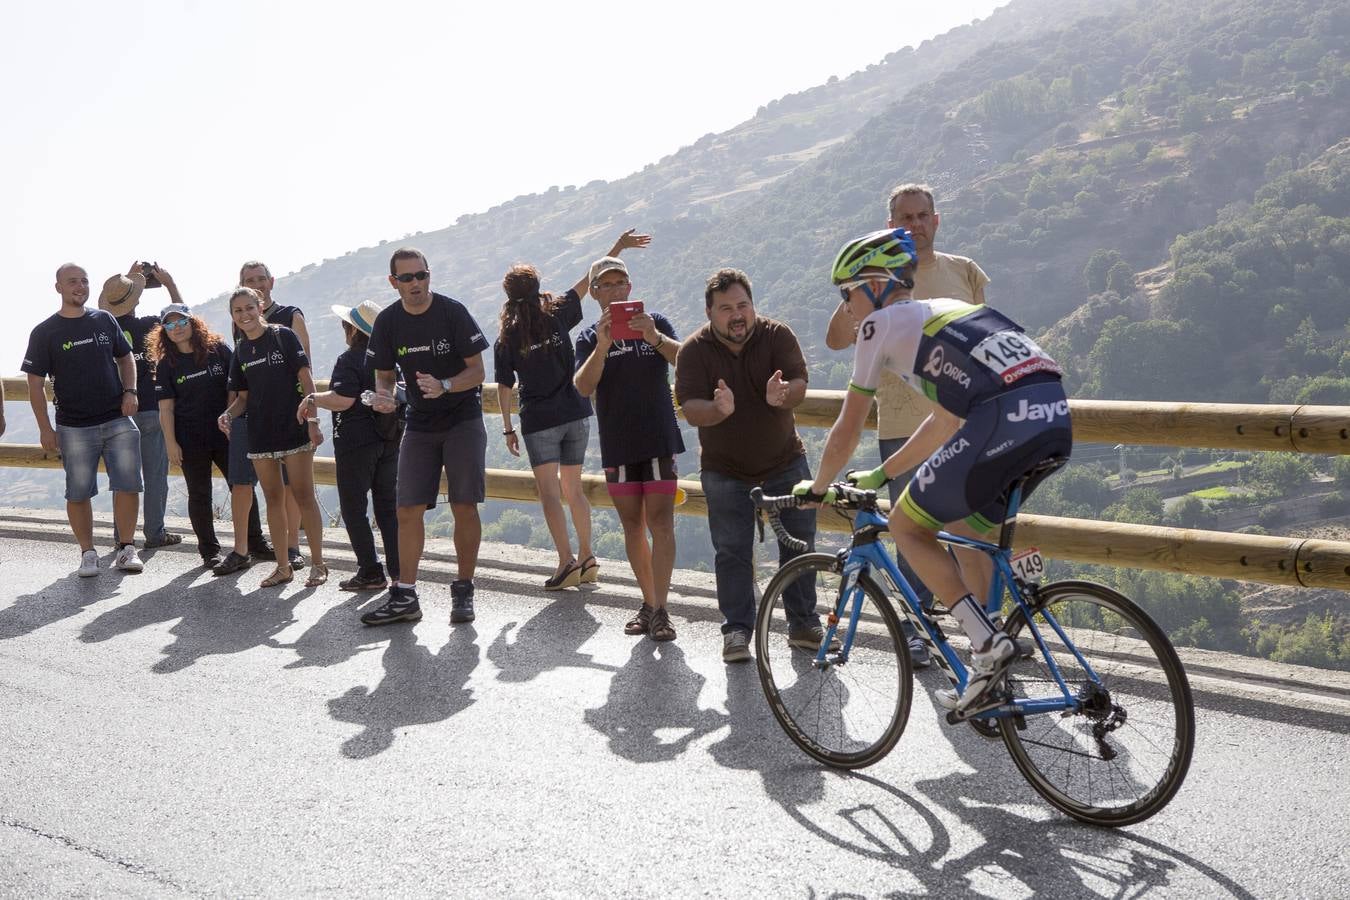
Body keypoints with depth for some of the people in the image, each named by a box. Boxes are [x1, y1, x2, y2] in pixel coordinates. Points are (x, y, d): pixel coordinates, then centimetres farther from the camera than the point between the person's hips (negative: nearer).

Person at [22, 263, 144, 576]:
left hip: (118, 420, 2)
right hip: (74, 428, -2)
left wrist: (130, 391, 1)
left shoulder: (105, 320, 8)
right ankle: (88, 553, 14)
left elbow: (125, 358, 19)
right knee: (78, 492, 2)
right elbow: (35, 383, 0)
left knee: (128, 485, -1)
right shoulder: (44, 332, 0)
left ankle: (127, 549, 9)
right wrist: (45, 428, -6)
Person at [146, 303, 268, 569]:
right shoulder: (167, 364, 1)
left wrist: (240, 421, 0)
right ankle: (209, 551, 15)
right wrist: (170, 443, -6)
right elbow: (166, 407, 0)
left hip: (226, 432, 0)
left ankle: (254, 541, 20)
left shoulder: (219, 349, 0)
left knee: (242, 486, 3)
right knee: (199, 494, 6)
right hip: (191, 439, 0)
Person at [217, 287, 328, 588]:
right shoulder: (241, 352, 10)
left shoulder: (283, 336, -3)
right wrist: (228, 414, -6)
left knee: (303, 495, -4)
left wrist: (312, 419, -14)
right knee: (273, 498, 8)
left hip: (294, 428, -5)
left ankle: (318, 563, 4)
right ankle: (283, 566, 15)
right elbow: (243, 396, 15)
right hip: (260, 433, 5)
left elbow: (305, 379, -6)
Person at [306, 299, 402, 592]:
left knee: (353, 508, 3)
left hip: (356, 441, -7)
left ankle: (370, 573, 2)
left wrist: (313, 399, -8)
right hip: (390, 439, 7)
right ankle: (399, 570, 10)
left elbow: (342, 400, -23)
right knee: (388, 506, 11)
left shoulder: (350, 359, -13)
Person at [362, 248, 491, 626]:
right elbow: (384, 375, 8)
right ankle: (404, 597, 5)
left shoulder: (452, 312, -11)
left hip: (463, 418, -3)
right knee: (408, 509, -2)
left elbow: (477, 371, -10)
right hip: (420, 423, 3)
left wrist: (443, 386, -28)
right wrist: (381, 395, -15)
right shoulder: (388, 321, -1)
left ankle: (463, 591, 7)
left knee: (464, 507, -6)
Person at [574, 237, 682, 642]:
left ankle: (660, 610, -10)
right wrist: (603, 346, -24)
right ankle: (648, 604, 16)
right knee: (632, 524, 6)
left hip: (658, 440, -2)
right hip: (617, 444, 2)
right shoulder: (590, 337, 7)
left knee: (660, 522, -9)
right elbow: (583, 386, -8)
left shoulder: (654, 322, 5)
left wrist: (655, 338, -28)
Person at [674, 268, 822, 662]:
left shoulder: (777, 335, -9)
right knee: (732, 552, 0)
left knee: (800, 544, 6)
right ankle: (736, 629, 11)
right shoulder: (694, 351, -11)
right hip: (726, 470, -1)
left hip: (785, 462, 1)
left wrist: (782, 395, -44)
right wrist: (718, 411, -43)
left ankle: (803, 624, 19)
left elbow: (799, 383, -20)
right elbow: (689, 408, -20)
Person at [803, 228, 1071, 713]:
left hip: (1003, 420, -8)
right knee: (968, 529, 26)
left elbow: (847, 428, 14)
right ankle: (987, 679, 28)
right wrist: (880, 475, 45)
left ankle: (987, 642, -2)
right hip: (1056, 419, 8)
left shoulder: (882, 322, 10)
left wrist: (817, 488, 30)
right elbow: (943, 422, 38)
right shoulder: (944, 309, 33)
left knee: (906, 526, 9)